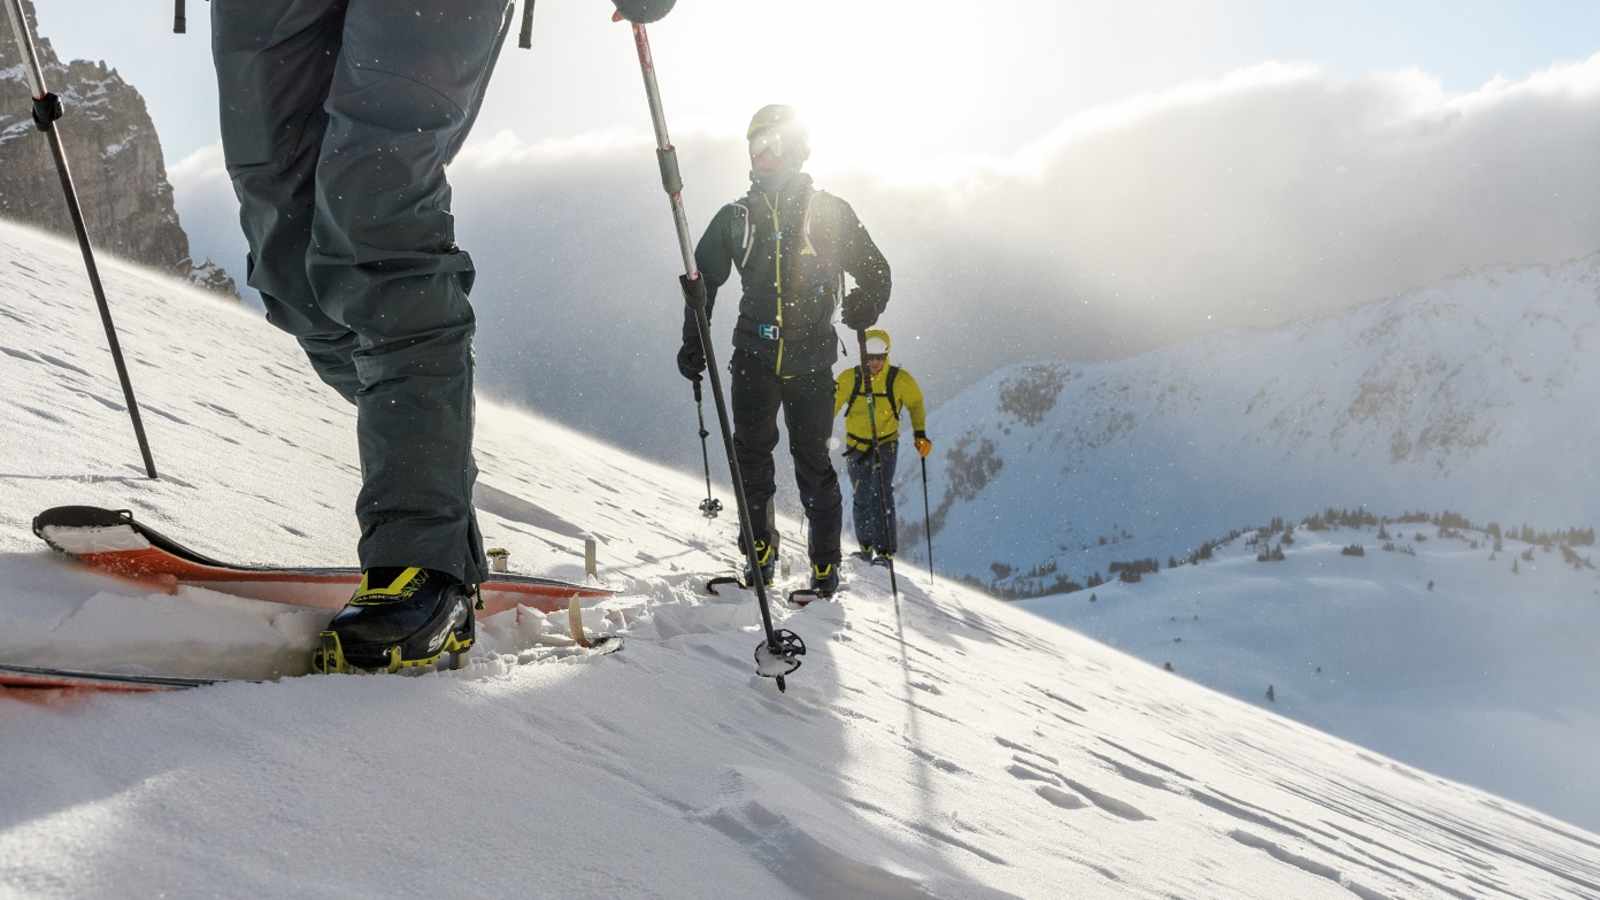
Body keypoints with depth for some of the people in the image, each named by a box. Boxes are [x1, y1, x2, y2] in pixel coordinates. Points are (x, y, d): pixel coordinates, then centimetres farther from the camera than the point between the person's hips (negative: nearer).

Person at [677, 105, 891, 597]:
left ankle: (825, 567, 7)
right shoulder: (736, 217, 9)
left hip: (811, 358, -2)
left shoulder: (830, 212, 4)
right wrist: (693, 344, 11)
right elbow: (703, 280, 15)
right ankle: (759, 553, 9)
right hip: (754, 354, 2)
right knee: (751, 457, -1)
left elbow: (875, 270, 11)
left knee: (812, 463, 0)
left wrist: (864, 306, -4)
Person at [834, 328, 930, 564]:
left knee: (881, 493, -18)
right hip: (856, 445, 2)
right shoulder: (849, 378, -10)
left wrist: (920, 434, -3)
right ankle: (866, 547, 26)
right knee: (861, 498, 8)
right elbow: (831, 407, 0)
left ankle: (885, 549, -15)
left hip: (886, 443, -2)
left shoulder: (900, 380, -12)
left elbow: (916, 404, 5)